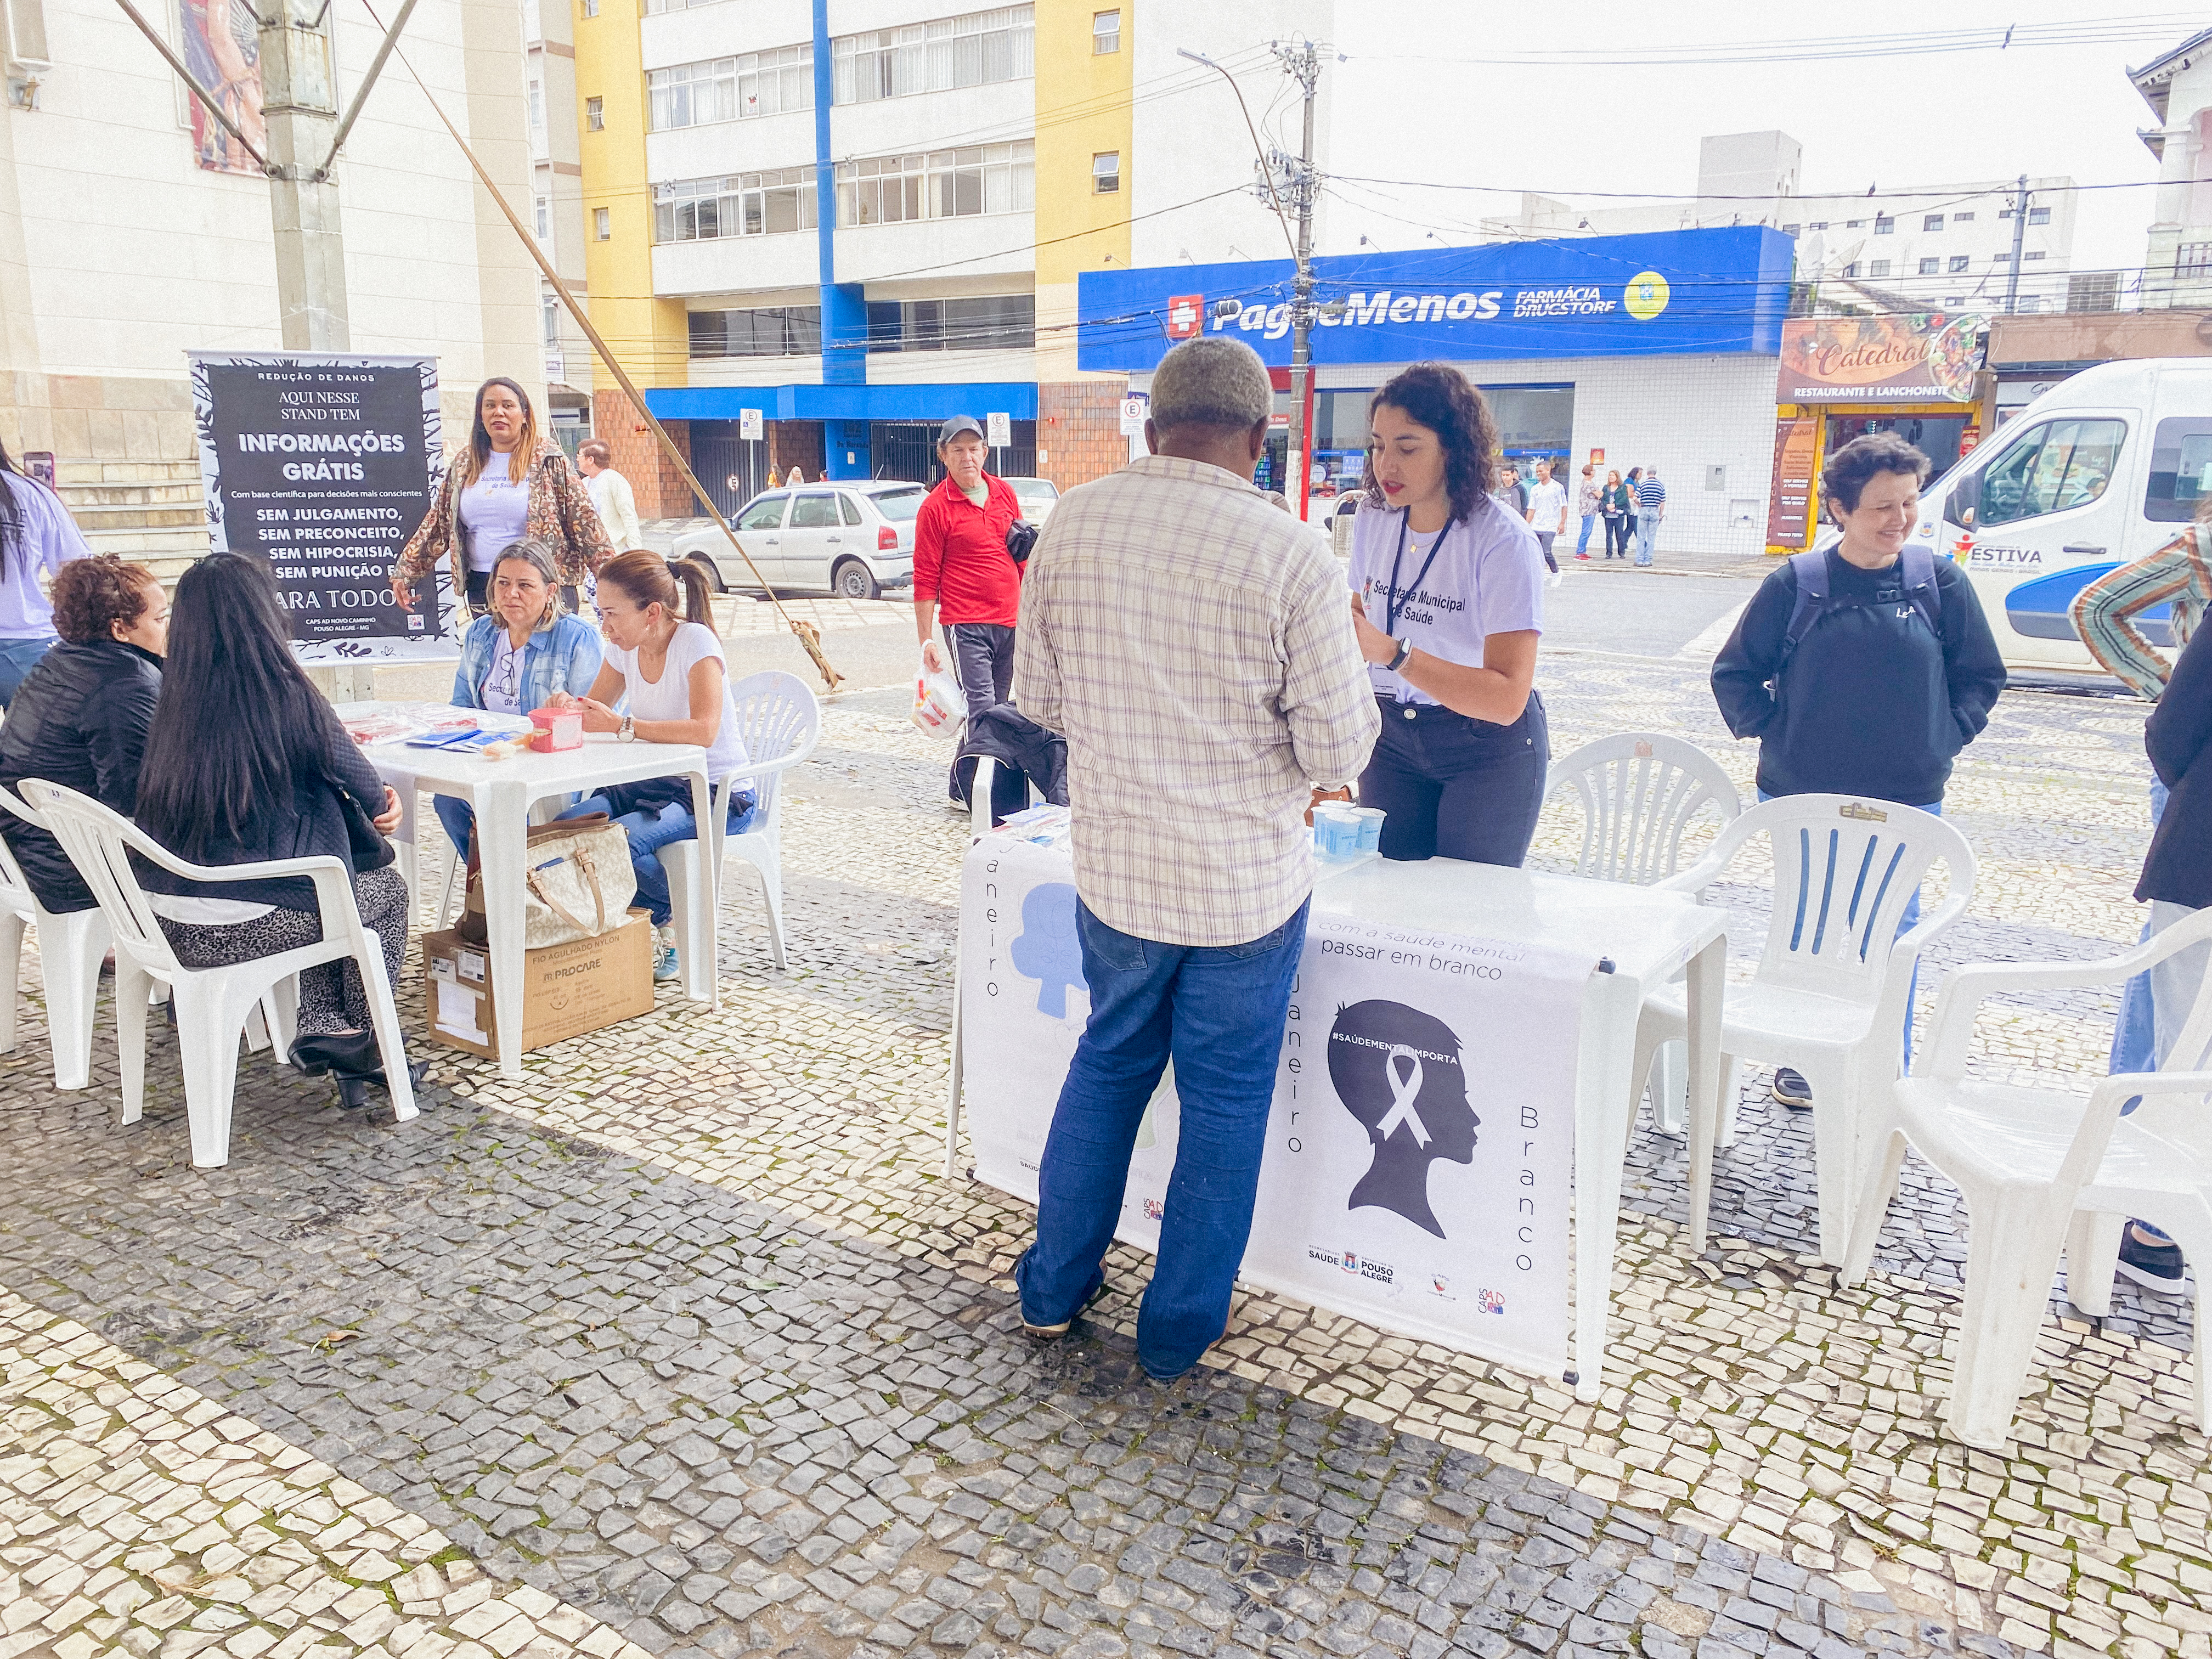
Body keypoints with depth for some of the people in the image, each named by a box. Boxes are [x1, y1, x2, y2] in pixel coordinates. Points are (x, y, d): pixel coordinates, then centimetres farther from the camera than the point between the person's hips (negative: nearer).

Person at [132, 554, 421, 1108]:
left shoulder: (174, 703, 4)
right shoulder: (287, 697, -13)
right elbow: (369, 794, 0)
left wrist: (372, 800, 24)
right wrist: (380, 803, 24)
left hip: (167, 920, 6)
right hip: (245, 926, -6)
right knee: (386, 889, 21)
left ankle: (322, 1027, 22)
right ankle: (362, 1042, 28)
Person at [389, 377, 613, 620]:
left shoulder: (549, 461, -1)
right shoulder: (464, 464, 11)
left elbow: (584, 521, -3)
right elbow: (437, 524, 16)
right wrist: (404, 572, 13)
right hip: (481, 588, 4)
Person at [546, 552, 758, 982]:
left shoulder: (695, 643, -18)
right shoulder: (624, 648, 4)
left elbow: (704, 730, -32)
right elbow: (594, 709, 17)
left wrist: (622, 726, -39)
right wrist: (567, 706, -7)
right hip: (653, 784, 7)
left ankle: (671, 929, -3)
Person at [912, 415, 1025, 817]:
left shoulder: (1004, 492, 10)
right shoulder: (936, 507, -5)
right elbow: (925, 579, -4)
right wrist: (927, 639, -8)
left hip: (1009, 622, 6)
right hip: (966, 624, -6)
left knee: (998, 709, 9)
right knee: (982, 710, -12)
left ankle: (964, 787, 20)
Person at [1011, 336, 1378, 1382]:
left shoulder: (1071, 523, -5)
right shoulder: (1292, 557, -17)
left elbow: (1037, 697, 4)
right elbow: (1339, 754, -13)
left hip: (1113, 865, 4)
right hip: (1249, 881, -3)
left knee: (1108, 1063, 24)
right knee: (1226, 1100, 14)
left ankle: (1054, 1286, 37)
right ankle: (1179, 1331, 29)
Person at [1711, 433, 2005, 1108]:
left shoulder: (1940, 582, -1)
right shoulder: (1796, 583, -5)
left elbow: (1982, 677, 8)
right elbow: (1734, 673, 3)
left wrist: (1944, 739, -2)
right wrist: (1773, 734, -5)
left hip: (1907, 802, 1)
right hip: (1802, 798, 0)